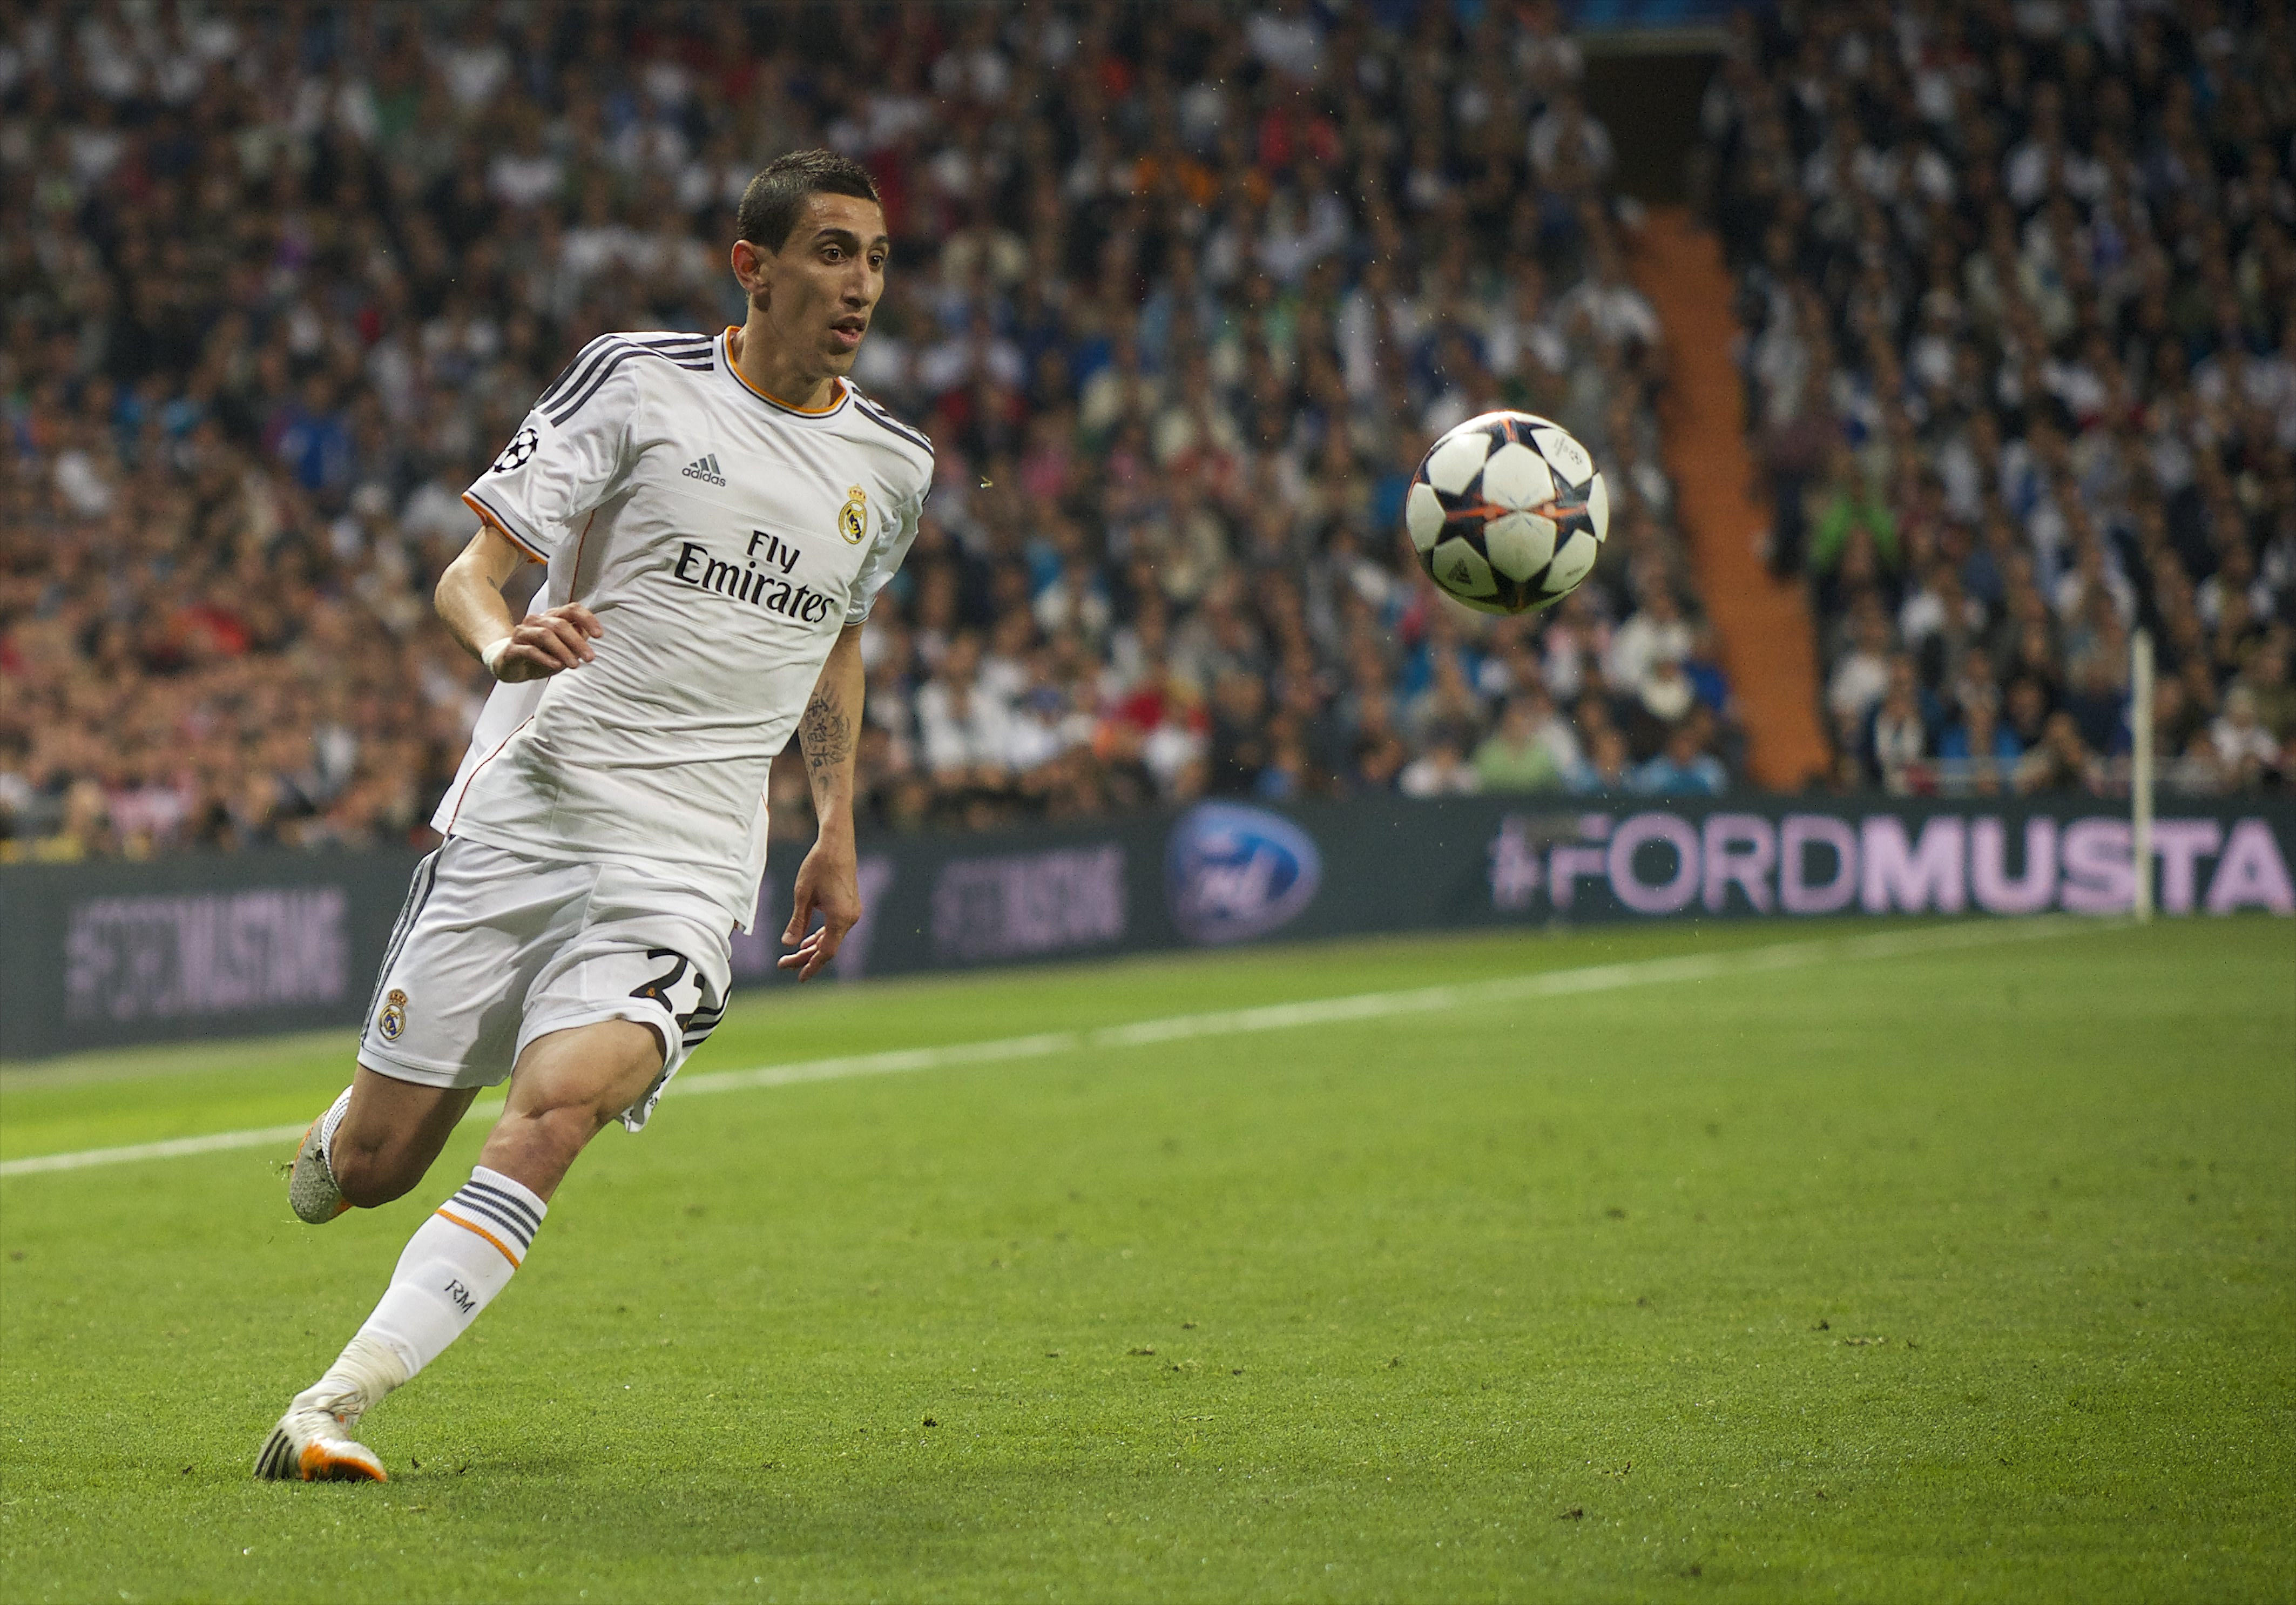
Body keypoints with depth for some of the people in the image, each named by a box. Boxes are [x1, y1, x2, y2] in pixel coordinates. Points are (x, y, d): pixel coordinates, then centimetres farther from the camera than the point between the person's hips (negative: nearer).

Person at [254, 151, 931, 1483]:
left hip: (686, 874, 1)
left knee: (551, 1118, -25)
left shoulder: (891, 465, 11)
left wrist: (838, 832, 23)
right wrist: (505, 639, -28)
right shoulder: (637, 383, -1)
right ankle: (347, 1118, 39)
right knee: (374, 1167, 1)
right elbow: (470, 573, -4)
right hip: (523, 817, -1)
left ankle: (337, 1407, -25)